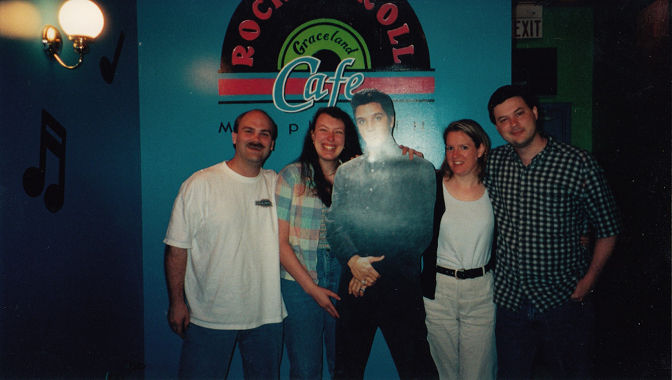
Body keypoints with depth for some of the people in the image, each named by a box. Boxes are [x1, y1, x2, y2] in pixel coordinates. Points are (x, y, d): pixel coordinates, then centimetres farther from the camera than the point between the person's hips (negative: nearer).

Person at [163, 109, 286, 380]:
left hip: (266, 316, 3)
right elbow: (177, 247, -5)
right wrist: (177, 302, -6)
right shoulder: (200, 184, -7)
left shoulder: (278, 185, 3)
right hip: (209, 317, -3)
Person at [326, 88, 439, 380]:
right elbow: (334, 226, 6)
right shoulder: (346, 173, 14)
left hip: (401, 288, -3)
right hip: (353, 287, 3)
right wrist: (353, 260, -14)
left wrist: (377, 268, -10)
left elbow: (421, 232, -4)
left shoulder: (419, 169, 3)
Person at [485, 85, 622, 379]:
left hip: (564, 300, -2)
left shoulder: (579, 164, -10)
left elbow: (608, 228, -1)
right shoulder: (494, 163, -1)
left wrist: (588, 280, -8)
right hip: (509, 297, 3)